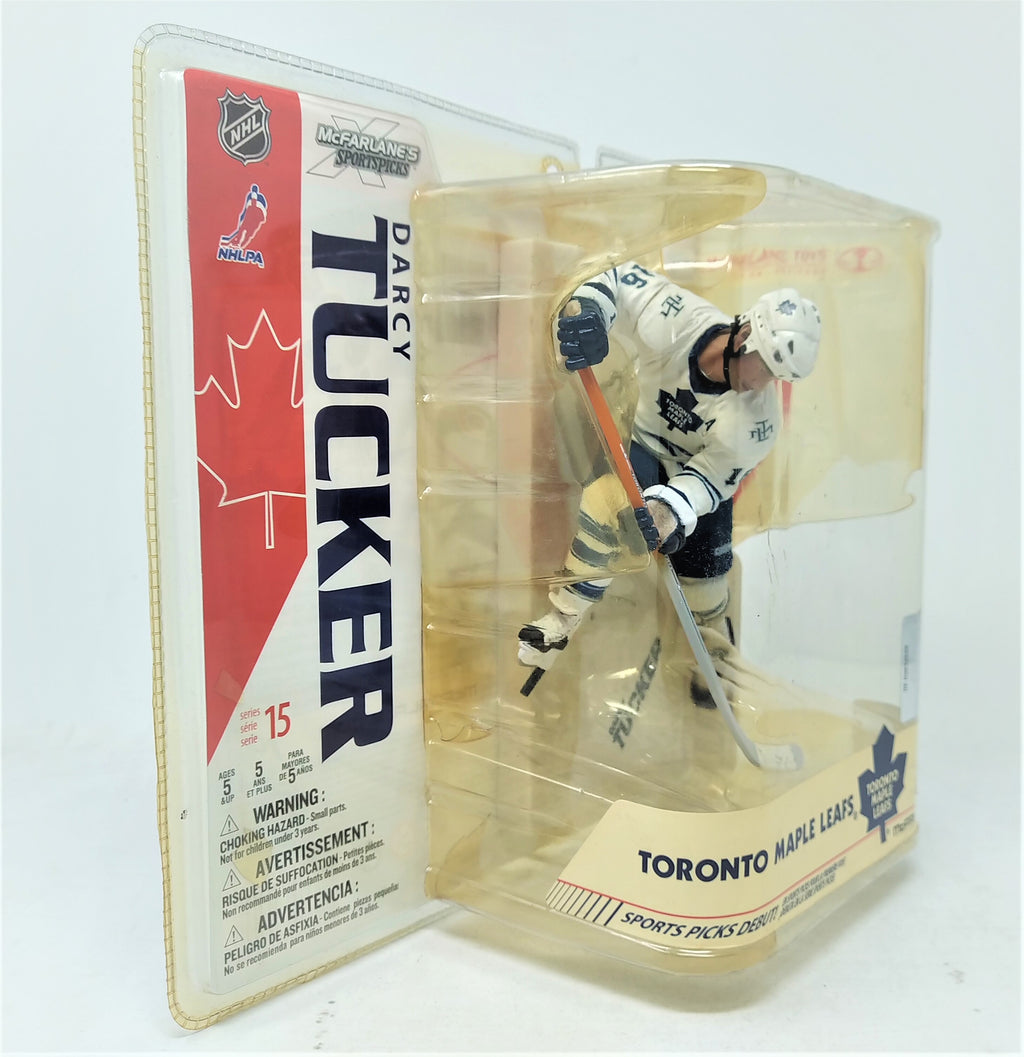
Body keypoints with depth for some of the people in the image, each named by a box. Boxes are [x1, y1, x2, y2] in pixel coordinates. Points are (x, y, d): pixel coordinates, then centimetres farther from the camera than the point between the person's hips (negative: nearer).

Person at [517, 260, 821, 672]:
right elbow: (618, 278, -21)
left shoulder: (757, 418, -28)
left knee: (704, 586, 1)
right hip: (640, 446, 0)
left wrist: (671, 508, -43)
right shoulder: (678, 321, -32)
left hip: (702, 471, 1)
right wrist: (587, 308, -42)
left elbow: (709, 478, -23)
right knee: (609, 496, -32)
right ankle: (564, 616, -18)